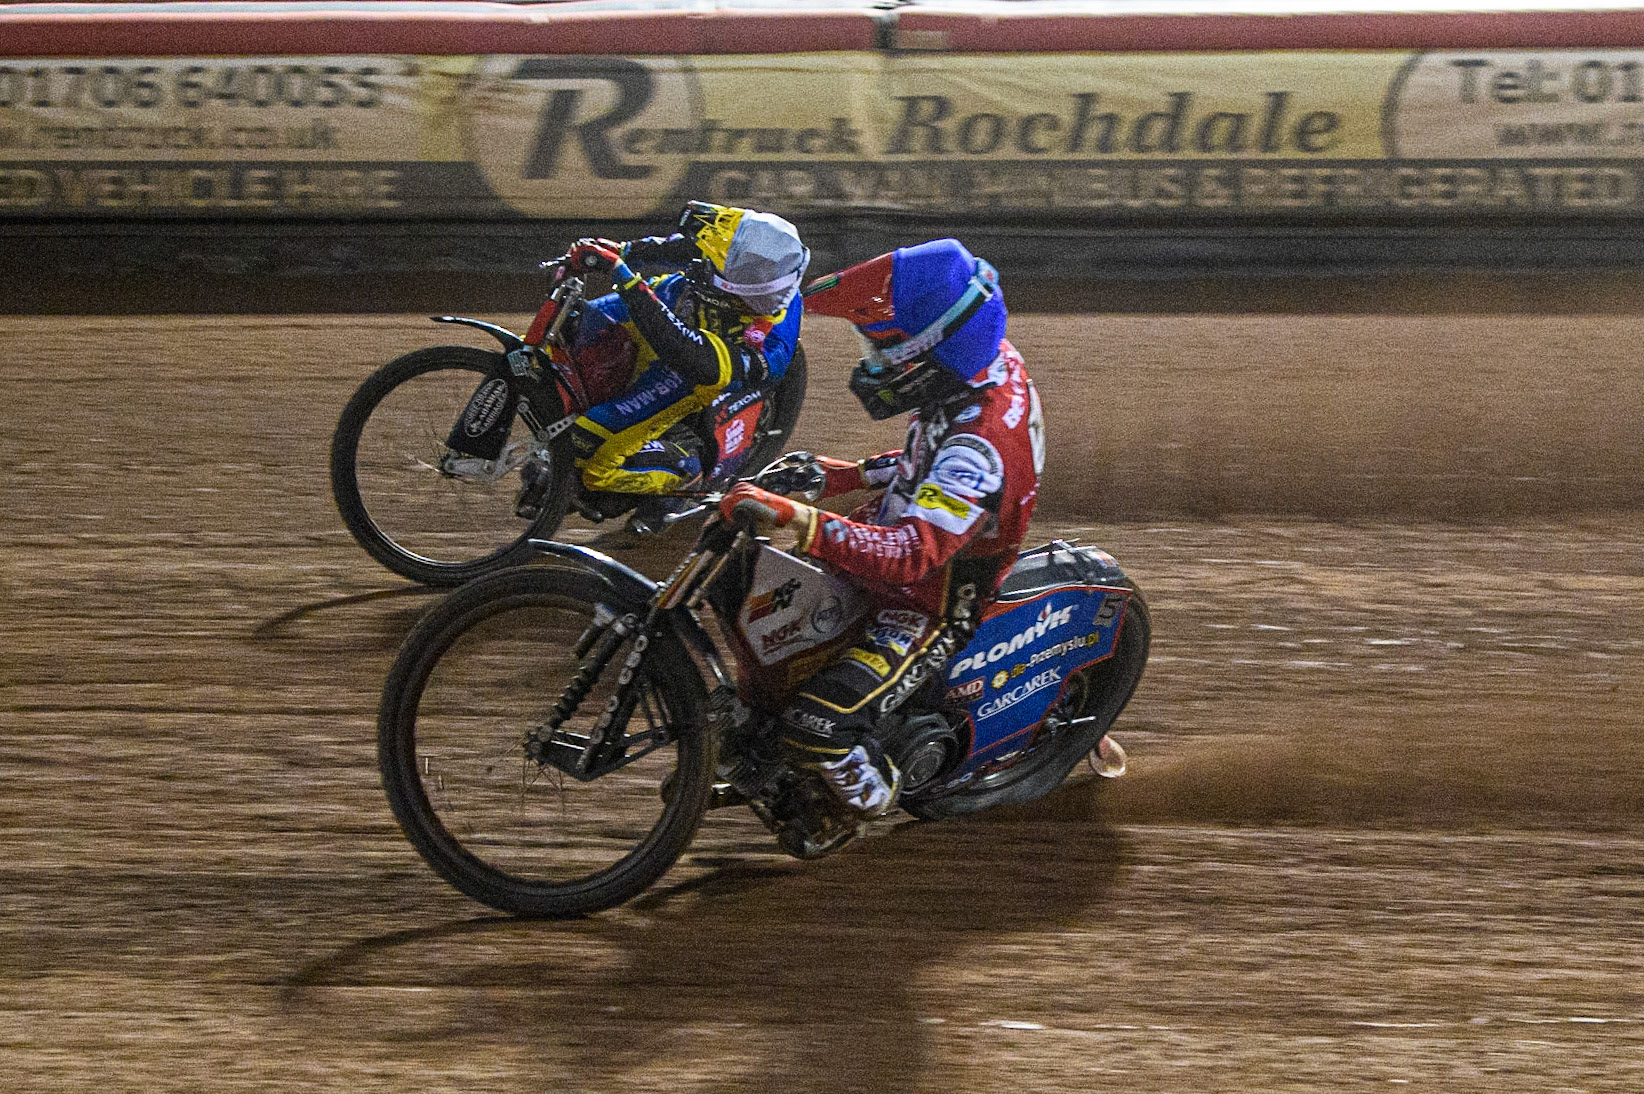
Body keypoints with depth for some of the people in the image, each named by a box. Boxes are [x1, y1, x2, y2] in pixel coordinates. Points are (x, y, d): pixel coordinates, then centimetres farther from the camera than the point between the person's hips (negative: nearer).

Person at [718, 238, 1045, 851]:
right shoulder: (990, 362, -6)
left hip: (927, 609, -10)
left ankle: (871, 796, 11)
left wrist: (797, 518, -54)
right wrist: (838, 476, 3)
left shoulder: (979, 445, -36)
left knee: (815, 726, -21)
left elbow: (912, 553, -46)